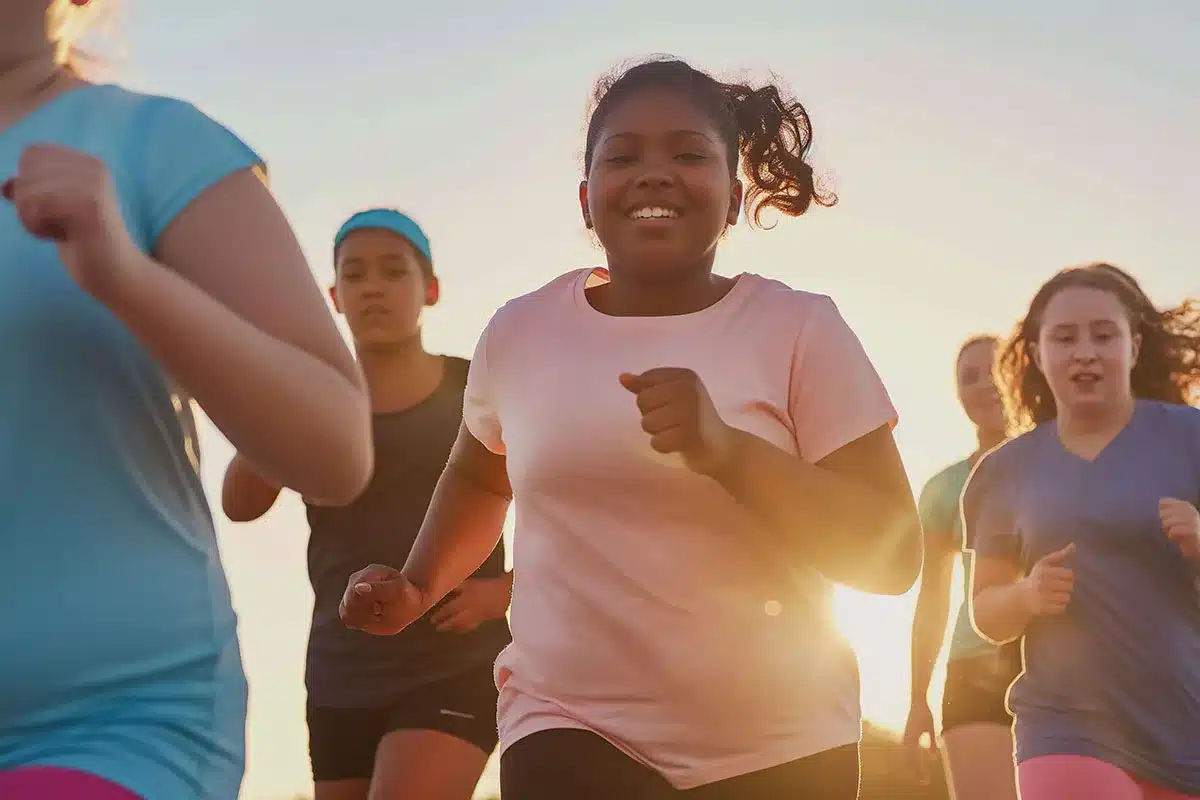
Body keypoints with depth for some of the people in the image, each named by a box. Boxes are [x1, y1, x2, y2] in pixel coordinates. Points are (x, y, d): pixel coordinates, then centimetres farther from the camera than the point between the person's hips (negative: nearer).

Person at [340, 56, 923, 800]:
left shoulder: (800, 331, -7)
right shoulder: (520, 332, 2)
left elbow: (892, 554, -13)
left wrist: (727, 449, -24)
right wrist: (419, 586, 11)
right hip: (574, 729, 1)